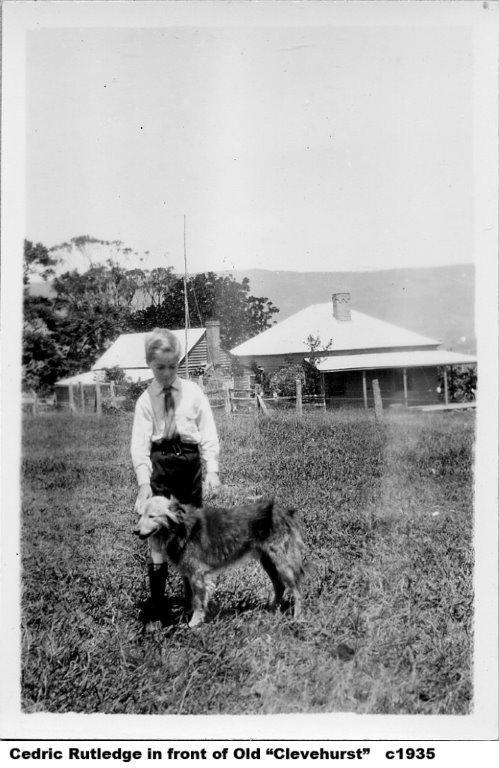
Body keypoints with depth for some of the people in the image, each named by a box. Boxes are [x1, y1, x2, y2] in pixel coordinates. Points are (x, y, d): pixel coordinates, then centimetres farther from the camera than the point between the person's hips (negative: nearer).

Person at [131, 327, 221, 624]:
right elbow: (140, 443, -4)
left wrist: (213, 471, -8)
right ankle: (157, 602, 6)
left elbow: (209, 434, 1)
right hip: (159, 465, -1)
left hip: (190, 463, 1)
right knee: (158, 533, -3)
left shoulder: (193, 392, 2)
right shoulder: (146, 400, 1)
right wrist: (144, 481, -16)